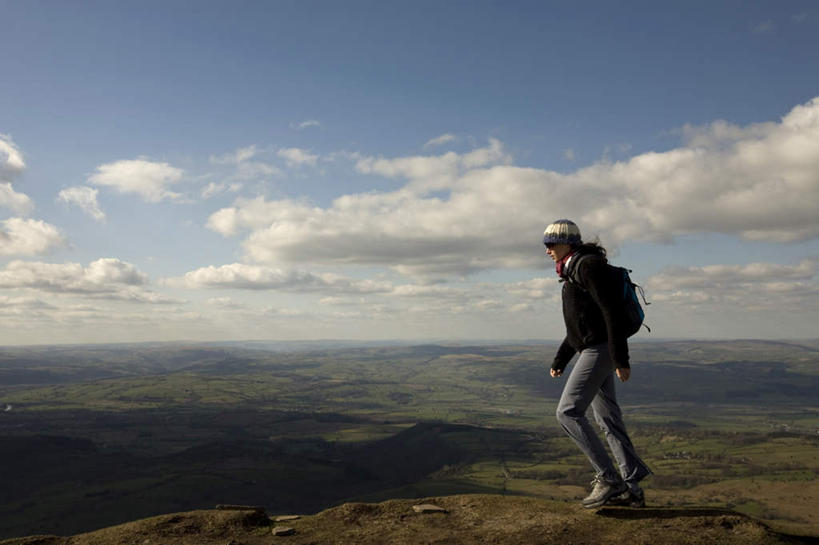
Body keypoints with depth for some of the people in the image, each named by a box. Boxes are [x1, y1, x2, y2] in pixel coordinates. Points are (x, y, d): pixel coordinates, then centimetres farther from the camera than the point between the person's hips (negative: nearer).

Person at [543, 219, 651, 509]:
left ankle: (608, 479, -8)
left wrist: (621, 360, -22)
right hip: (592, 350, 10)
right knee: (607, 418, 9)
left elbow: (612, 312, -18)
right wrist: (559, 361, 22)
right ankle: (632, 489, 14)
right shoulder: (574, 272, 19)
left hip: (600, 349, -10)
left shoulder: (589, 265, -11)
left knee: (568, 412, -12)